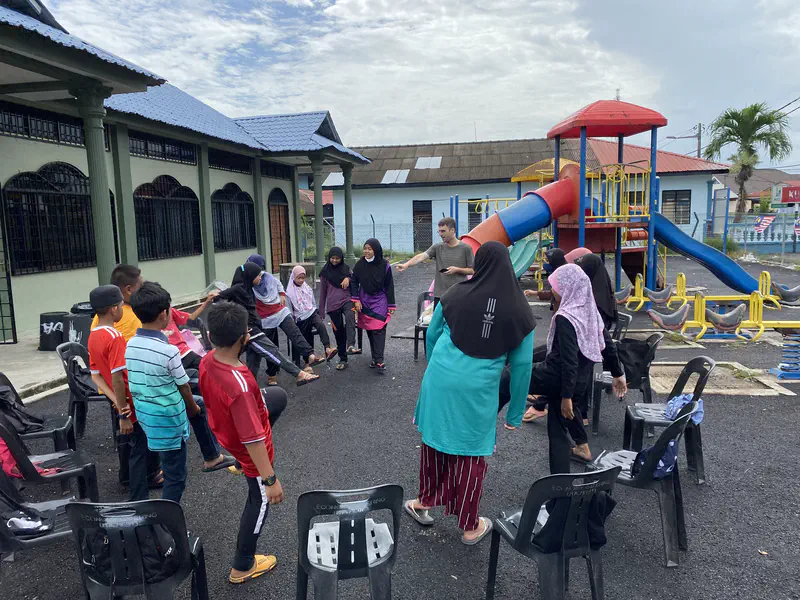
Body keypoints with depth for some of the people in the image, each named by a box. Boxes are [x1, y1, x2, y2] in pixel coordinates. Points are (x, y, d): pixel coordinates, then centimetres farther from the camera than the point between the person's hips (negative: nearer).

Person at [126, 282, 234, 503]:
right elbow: (184, 388, -13)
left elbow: (134, 383, 7)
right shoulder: (168, 351, -26)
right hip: (168, 419, -8)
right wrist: (192, 408, 9)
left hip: (144, 414, 8)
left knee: (200, 404, 29)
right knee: (175, 476, 10)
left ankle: (211, 457, 38)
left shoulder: (130, 345, -5)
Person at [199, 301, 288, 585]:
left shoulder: (207, 361, -18)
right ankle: (242, 567, 41)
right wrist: (271, 480, -24)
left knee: (278, 395, 28)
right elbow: (252, 440, -35)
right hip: (249, 448, -7)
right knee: (260, 501, 18)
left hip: (226, 426, 7)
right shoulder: (240, 386, -43)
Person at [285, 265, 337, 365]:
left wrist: (318, 314, 13)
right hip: (300, 318, -2)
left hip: (311, 313, 2)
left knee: (321, 325, -27)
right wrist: (293, 322, -4)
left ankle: (327, 349, -40)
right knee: (306, 339, -6)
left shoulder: (307, 288, 13)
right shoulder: (290, 291, -1)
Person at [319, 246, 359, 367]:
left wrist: (348, 279, -7)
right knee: (338, 332, 2)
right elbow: (323, 291, 13)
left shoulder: (346, 269, 10)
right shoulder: (325, 272, 8)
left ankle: (350, 346, -46)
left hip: (347, 300, -1)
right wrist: (321, 311, 13)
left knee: (349, 317, -34)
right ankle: (343, 359, 12)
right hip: (333, 305, 1)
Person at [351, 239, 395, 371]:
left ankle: (379, 361, -12)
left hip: (380, 300, -3)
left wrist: (391, 305, -3)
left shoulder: (384, 265, -9)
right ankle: (375, 358, 15)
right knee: (369, 330, 6)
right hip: (364, 300, 3)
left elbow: (389, 286, -4)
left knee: (378, 330, -11)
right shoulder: (360, 264, -3)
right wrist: (356, 300, -4)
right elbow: (354, 282, 5)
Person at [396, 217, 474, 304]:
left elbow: (472, 270, 2)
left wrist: (457, 269, -15)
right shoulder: (437, 247, 2)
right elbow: (421, 256, -12)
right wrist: (406, 264, -29)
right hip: (440, 295, 2)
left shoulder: (465, 248, -3)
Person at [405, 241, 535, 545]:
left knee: (434, 441, 21)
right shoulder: (519, 310, -4)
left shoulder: (456, 294, -1)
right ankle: (469, 526, 29)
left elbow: (431, 335, 9)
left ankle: (425, 502, 38)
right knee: (472, 456, 12)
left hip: (439, 382, 2)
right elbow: (522, 365, -1)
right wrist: (515, 413, 8)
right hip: (478, 392, -1)